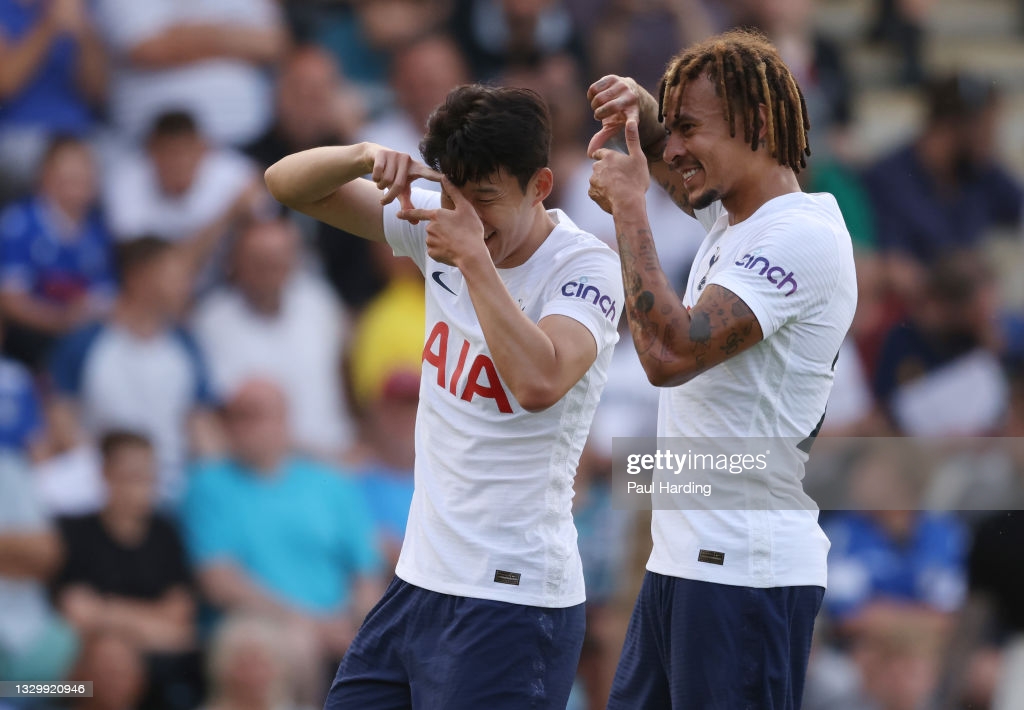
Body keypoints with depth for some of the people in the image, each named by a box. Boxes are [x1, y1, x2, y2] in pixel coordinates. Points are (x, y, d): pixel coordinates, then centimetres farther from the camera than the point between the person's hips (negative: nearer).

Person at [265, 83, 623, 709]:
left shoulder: (586, 268, -14)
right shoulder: (439, 224, 4)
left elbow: (538, 384, -32)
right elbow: (288, 184, 6)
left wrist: (474, 257, -27)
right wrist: (364, 158, -14)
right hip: (420, 581, 7)